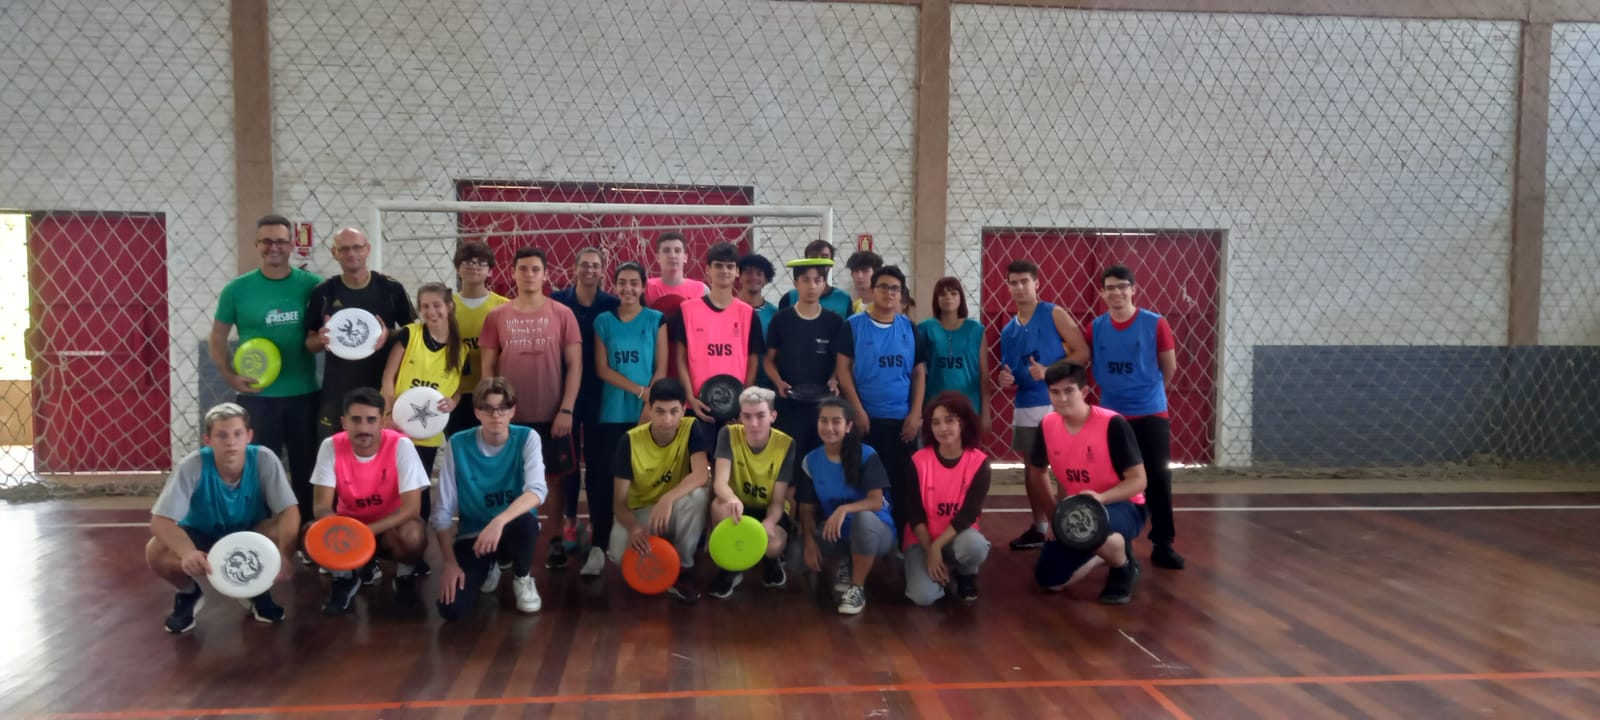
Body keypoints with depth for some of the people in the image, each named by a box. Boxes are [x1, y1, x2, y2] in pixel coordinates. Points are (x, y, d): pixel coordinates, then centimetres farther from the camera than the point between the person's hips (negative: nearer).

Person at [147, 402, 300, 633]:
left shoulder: (264, 459, -27)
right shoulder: (192, 466, -28)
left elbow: (290, 511, -28)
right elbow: (160, 521, -32)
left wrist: (284, 555, -47)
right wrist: (188, 553, -52)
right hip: (201, 535, 0)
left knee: (281, 534, -32)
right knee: (155, 552, -30)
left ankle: (259, 590, 1)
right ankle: (188, 593, 5)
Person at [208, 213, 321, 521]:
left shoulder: (312, 284, 1)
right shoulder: (237, 289, 0)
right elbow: (216, 340, 6)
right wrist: (231, 377, -8)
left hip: (304, 395, 1)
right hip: (257, 397, -1)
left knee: (306, 471, 10)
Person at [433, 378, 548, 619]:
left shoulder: (527, 438, -10)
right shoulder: (458, 444, -9)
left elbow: (537, 491, -27)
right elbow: (444, 512, -8)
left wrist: (499, 521, -43)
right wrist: (450, 562, -18)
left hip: (513, 530, -1)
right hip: (472, 534, 1)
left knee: (526, 522, -38)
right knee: (451, 609, -21)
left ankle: (523, 578, -2)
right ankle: (488, 568, 15)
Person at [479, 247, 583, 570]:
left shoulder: (562, 314, -1)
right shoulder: (496, 316, 3)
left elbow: (574, 365, -2)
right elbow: (488, 368, 5)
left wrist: (566, 410, -8)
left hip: (551, 416, -1)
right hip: (509, 416, 1)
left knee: (553, 478, 7)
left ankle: (557, 541, 17)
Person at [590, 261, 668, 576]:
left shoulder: (656, 320, 5)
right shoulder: (603, 321, 7)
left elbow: (661, 368, 0)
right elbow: (602, 369, 0)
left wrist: (649, 405, -12)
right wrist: (639, 390, -11)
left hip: (648, 413, -1)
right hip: (612, 412, 1)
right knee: (604, 476, -3)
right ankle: (598, 547, 1)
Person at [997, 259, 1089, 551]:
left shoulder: (1054, 314, -5)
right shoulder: (1008, 331, 11)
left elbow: (1083, 352, -10)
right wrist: (1005, 379, -4)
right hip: (1025, 407, 6)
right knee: (1032, 469, 13)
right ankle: (1040, 528, 24)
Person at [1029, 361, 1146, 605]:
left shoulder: (1112, 424, -23)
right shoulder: (1047, 425, -7)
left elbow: (1138, 481, -20)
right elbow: (1037, 470, 11)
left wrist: (1101, 498, -36)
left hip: (1123, 506, -6)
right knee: (1049, 581, -3)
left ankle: (1124, 567, -6)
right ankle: (1104, 551, 23)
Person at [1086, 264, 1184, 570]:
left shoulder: (1156, 324, -8)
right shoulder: (1095, 328, -1)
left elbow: (1169, 368, 1)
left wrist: (1145, 390, 11)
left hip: (1151, 415, -2)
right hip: (1110, 415, 3)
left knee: (1158, 480, -1)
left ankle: (1163, 545, 9)